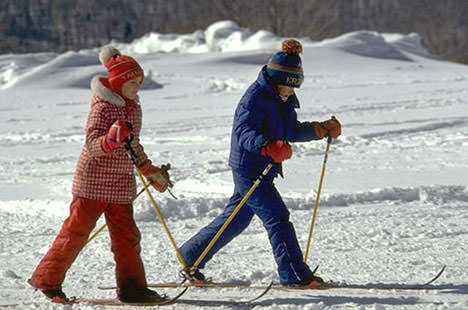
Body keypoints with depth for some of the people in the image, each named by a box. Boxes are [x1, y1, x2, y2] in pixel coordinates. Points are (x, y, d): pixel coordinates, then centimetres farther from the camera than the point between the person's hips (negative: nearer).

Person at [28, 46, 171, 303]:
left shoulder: (134, 109, 12)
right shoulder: (102, 107, -13)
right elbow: (93, 144, -21)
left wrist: (151, 171, 24)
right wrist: (111, 140, -39)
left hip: (121, 183, 7)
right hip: (94, 180, -7)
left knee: (126, 234, 2)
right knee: (76, 231, -5)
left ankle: (131, 288, 6)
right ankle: (47, 280, 3)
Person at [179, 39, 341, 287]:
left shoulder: (284, 99, 12)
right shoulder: (255, 97, -18)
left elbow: (292, 132, 21)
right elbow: (243, 131, -29)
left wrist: (321, 129, 8)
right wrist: (267, 146, -46)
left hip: (263, 171, 10)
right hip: (248, 168, -10)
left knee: (236, 219, 16)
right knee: (277, 218, -12)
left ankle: (190, 256, 27)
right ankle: (294, 274, -10)